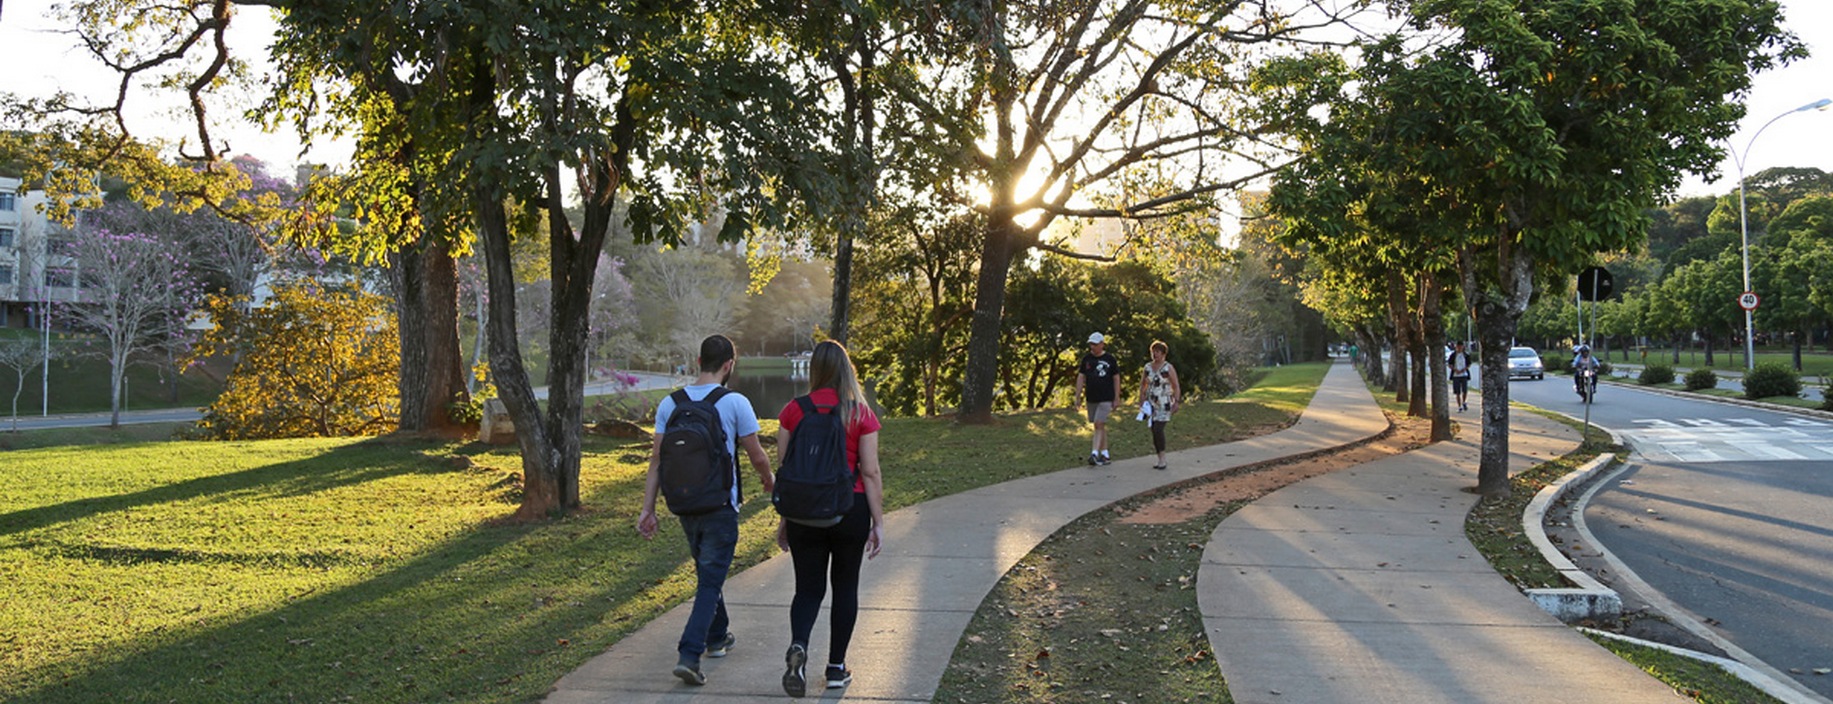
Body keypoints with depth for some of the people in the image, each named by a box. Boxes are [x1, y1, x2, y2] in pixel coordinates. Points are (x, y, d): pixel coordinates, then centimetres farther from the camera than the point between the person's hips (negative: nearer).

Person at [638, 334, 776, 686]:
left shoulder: (670, 403, 1)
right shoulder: (735, 403, -11)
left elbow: (657, 458, 0)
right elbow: (757, 456, -4)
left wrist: (648, 508, 2)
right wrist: (769, 480, 17)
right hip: (720, 506, -5)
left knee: (706, 573, 23)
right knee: (711, 581, -1)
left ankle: (717, 637, 39)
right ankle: (689, 655, -11)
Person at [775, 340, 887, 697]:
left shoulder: (793, 411, -1)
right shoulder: (861, 413, -5)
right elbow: (870, 472, -7)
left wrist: (783, 518, 10)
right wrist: (878, 523, -2)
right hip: (851, 507, -1)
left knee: (808, 588, 10)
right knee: (845, 587, 14)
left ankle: (798, 646, -17)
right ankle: (836, 667, 19)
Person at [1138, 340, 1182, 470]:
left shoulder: (1169, 368, -7)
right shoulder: (1148, 367, 7)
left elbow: (1176, 386, -5)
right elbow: (1142, 385, 15)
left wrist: (1177, 402, -12)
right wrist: (1141, 400, 6)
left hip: (1164, 404, -5)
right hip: (1151, 403, 5)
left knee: (1158, 429, -17)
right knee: (1154, 431, 5)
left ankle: (1162, 459, -12)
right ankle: (1161, 460, 14)